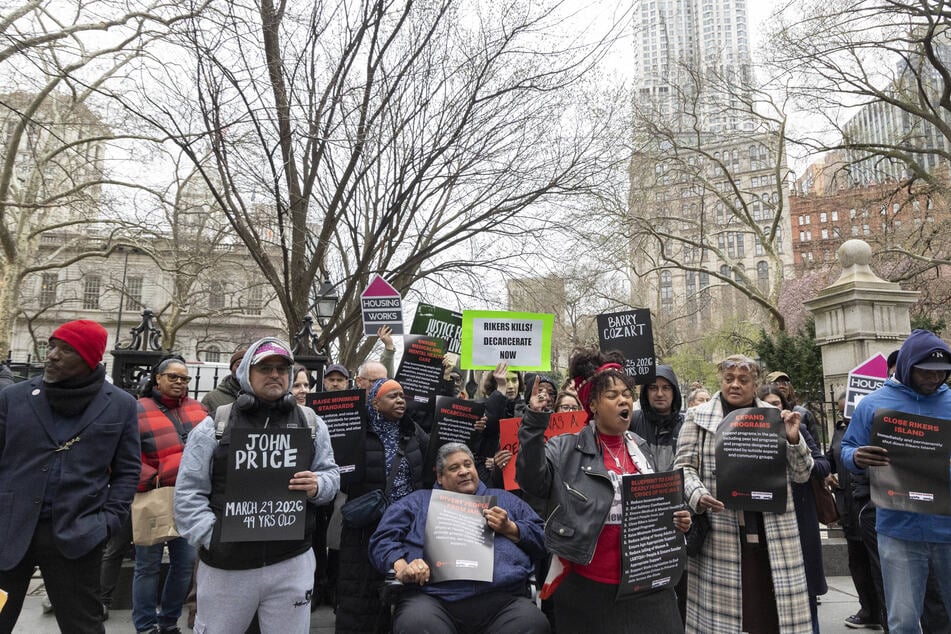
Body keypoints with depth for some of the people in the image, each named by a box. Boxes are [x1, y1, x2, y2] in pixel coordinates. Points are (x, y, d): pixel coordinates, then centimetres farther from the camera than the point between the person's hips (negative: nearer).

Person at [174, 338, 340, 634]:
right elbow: (189, 492, 0)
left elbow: (331, 474, 9)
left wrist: (318, 486, -13)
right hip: (225, 565, -1)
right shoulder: (214, 425, 0)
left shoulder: (311, 423, 6)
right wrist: (212, 538, -10)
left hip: (293, 563, 1)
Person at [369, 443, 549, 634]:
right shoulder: (418, 501, 25)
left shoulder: (504, 498, 29)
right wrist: (401, 566, -7)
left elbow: (542, 538, 23)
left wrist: (510, 529, 5)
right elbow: (382, 540, 13)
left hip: (502, 598, 2)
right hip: (433, 596, -1)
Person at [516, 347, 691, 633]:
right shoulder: (567, 449, -5)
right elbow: (533, 480, -21)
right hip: (586, 587, -4)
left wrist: (676, 519, 2)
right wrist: (534, 422, -28)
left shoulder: (641, 449, 10)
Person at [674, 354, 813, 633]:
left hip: (772, 531, 2)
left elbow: (801, 474, 11)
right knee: (722, 611, 1)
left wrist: (793, 439, -7)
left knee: (772, 608, 4)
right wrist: (697, 495, -16)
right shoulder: (698, 417, 5)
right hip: (719, 532, -2)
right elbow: (684, 466, 3)